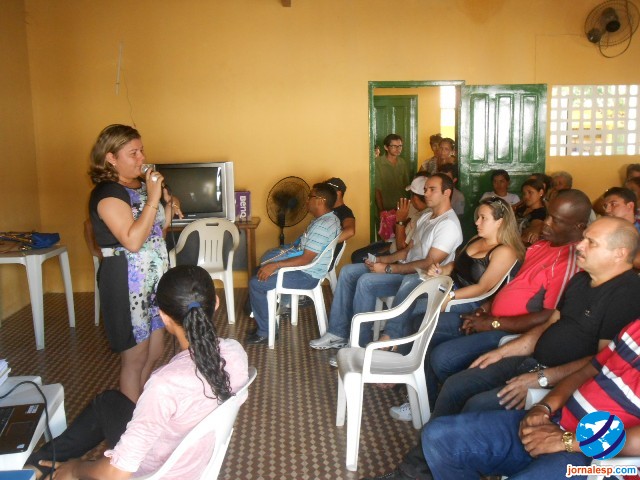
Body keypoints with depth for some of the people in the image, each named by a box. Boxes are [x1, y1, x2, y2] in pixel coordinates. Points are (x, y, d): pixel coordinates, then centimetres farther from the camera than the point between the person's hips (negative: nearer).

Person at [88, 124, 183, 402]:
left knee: (155, 352, 16)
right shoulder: (108, 193, -16)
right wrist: (153, 199, -24)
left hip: (154, 278, 9)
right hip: (128, 283, -9)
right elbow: (132, 241, -27)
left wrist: (170, 206, 3)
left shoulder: (142, 185, 10)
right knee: (135, 358, 3)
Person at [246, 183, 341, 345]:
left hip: (307, 276, -11)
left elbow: (306, 259, -28)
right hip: (308, 269, 11)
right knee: (264, 268, 18)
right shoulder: (329, 218, 7)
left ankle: (265, 332, -2)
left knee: (256, 283, -12)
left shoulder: (322, 226, -26)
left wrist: (275, 265, -24)